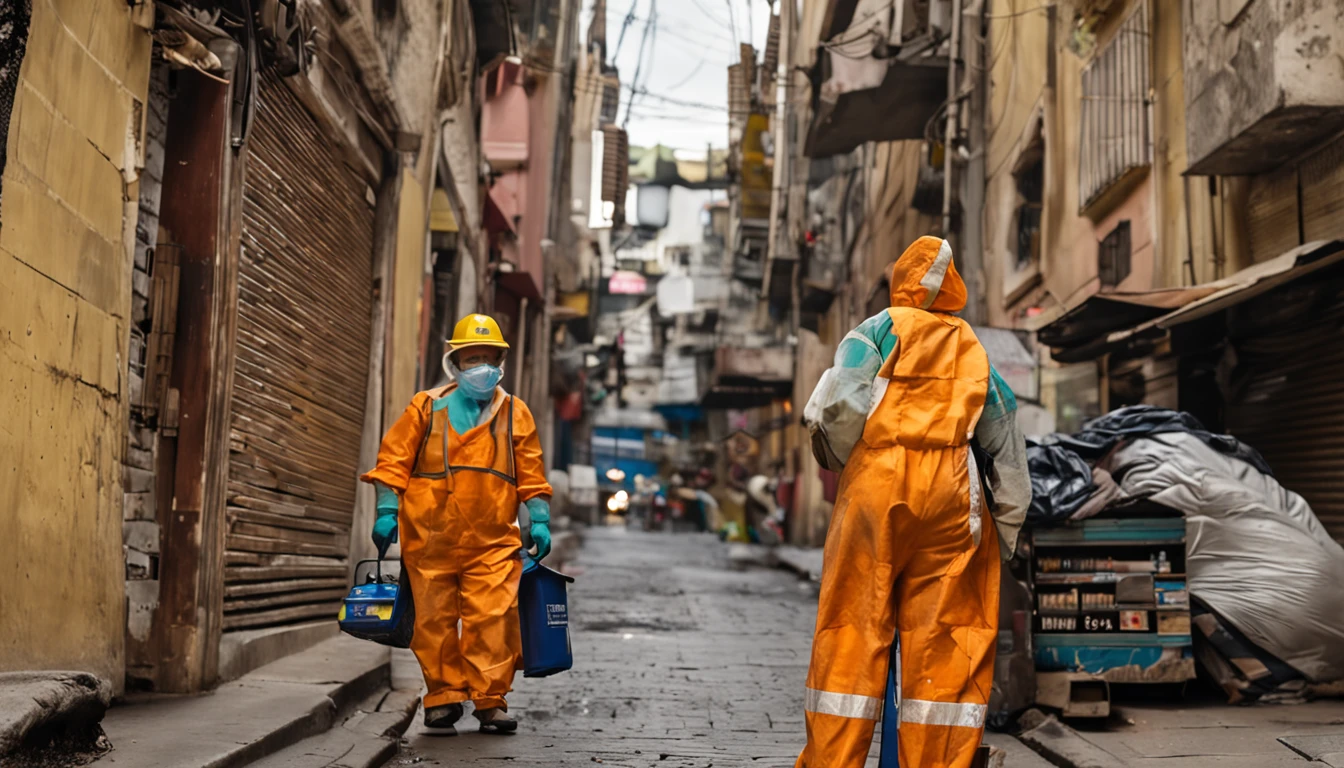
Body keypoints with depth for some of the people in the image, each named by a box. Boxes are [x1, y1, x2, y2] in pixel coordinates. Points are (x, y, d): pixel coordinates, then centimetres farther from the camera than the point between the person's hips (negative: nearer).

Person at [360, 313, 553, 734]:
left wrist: (539, 520, 6)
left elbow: (531, 473, 13)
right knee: (435, 619, 4)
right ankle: (443, 696, 16)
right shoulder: (426, 407, 8)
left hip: (492, 542, 0)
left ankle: (490, 699, 1)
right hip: (430, 539, 0)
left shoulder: (515, 414, 12)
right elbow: (394, 459, 7)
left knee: (492, 618, -8)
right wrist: (387, 510, -2)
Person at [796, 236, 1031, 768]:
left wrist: (838, 460, 10)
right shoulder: (974, 351, 19)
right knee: (944, 641, 3)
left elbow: (840, 407, -9)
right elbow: (1007, 450, 16)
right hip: (952, 495, 2)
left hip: (876, 484, -2)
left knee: (852, 633, 2)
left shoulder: (879, 330, 8)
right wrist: (1006, 533, 19)